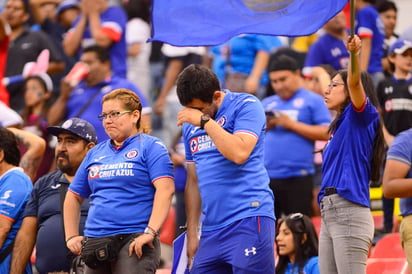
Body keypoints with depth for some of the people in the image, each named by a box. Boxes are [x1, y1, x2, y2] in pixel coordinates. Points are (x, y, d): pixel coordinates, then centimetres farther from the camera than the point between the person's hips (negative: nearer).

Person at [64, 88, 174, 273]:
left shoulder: (150, 147, 0)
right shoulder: (96, 153, 18)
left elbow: (165, 189, -12)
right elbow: (73, 197, 25)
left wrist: (150, 232, -21)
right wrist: (71, 236, 13)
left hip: (134, 240, -7)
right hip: (96, 241, 7)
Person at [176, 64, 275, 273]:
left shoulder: (245, 105, -3)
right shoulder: (190, 124, 17)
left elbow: (239, 153, -19)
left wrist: (205, 121, -13)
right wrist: (192, 234, 17)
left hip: (248, 218, -7)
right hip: (212, 227, 7)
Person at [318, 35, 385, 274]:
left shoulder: (360, 117, 1)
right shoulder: (340, 127, 26)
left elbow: (355, 82, -19)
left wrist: (354, 54, -38)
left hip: (349, 213, -9)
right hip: (328, 216, 9)